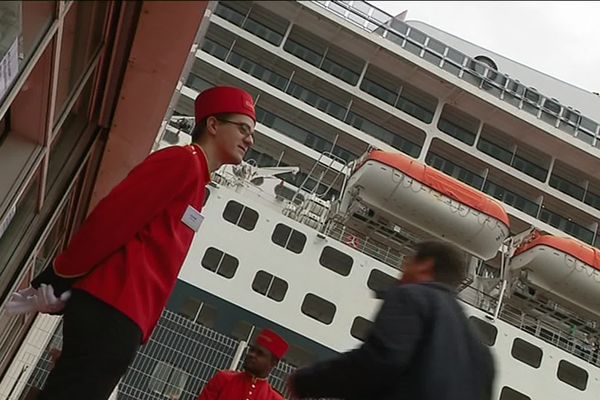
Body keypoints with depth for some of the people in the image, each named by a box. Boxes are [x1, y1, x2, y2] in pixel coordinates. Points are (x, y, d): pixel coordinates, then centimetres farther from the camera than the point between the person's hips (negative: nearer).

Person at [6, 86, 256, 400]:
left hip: (121, 316, 9)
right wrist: (59, 280, -10)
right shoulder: (182, 161, -7)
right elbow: (111, 219, -15)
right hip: (111, 311, -9)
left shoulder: (195, 182, 24)